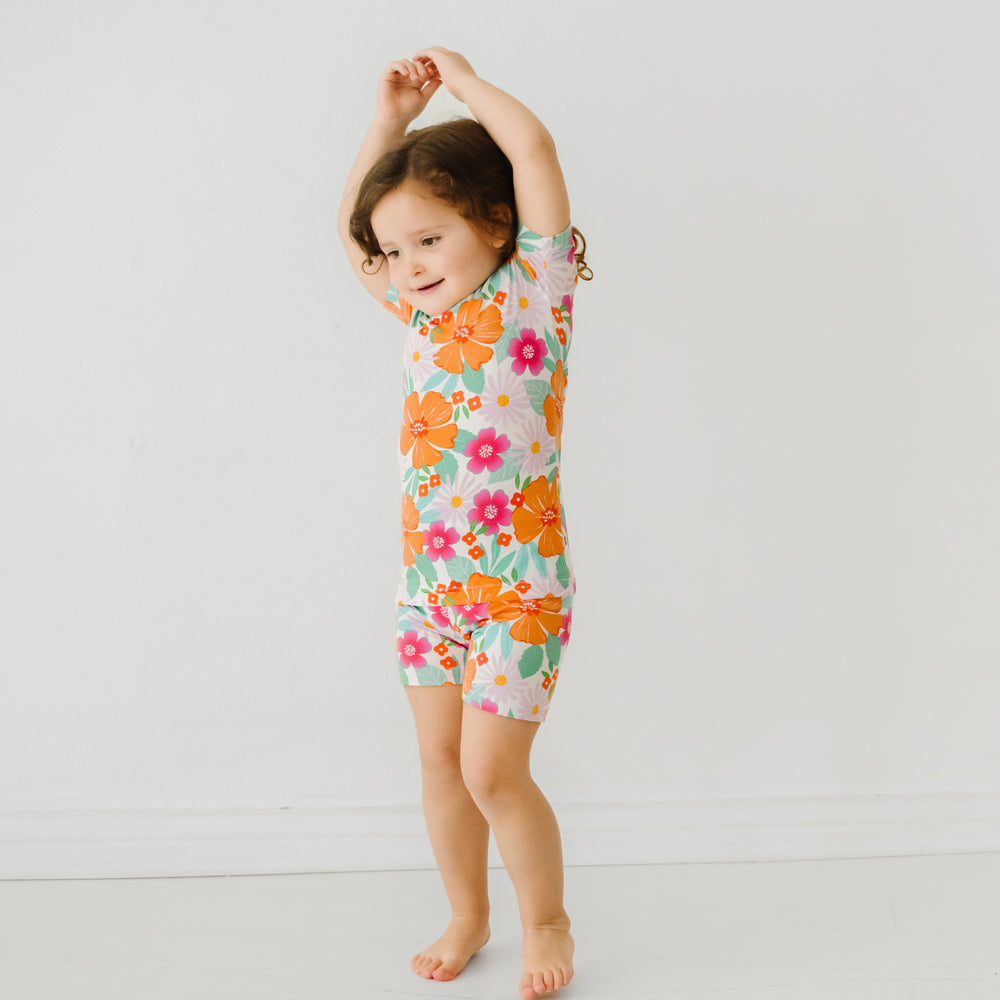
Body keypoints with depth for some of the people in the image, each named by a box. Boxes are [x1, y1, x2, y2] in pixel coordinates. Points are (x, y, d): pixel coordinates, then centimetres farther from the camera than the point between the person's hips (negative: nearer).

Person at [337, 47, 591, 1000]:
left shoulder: (531, 293, -9)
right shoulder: (423, 313, 8)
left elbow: (532, 146, -19)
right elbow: (352, 232, 22)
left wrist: (465, 81, -4)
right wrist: (389, 120, 15)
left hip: (518, 580, -6)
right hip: (428, 576, 7)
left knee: (490, 770, -4)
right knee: (439, 757, 14)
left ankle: (546, 920, 20)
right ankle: (466, 916, 34)